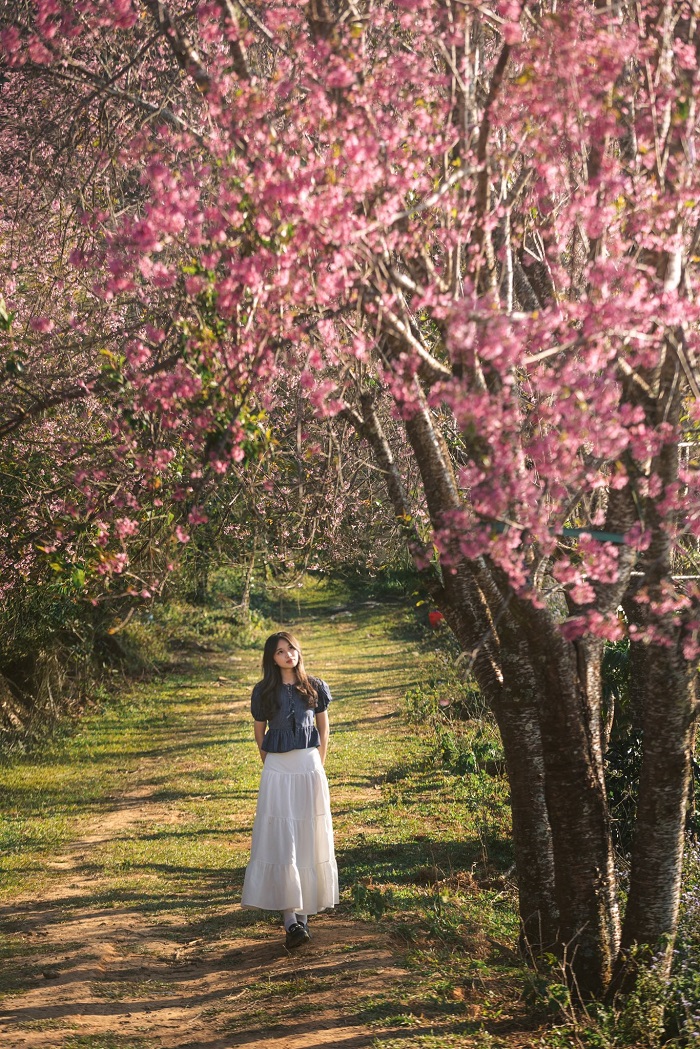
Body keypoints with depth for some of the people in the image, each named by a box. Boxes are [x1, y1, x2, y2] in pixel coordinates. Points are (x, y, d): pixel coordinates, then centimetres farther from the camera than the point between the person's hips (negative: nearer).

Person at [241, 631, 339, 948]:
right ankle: (291, 919, -12)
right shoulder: (264, 692, 0)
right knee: (281, 842, -9)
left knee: (309, 840, 6)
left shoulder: (314, 687, 3)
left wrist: (318, 765, 10)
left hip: (309, 768, 2)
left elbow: (323, 727, 12)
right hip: (276, 770, -2)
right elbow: (259, 733, 11)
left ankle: (304, 908, 19)